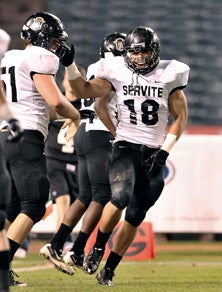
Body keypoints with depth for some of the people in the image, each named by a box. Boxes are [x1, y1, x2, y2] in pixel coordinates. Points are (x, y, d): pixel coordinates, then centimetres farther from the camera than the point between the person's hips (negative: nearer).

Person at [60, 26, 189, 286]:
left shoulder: (169, 75, 0)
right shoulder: (117, 73, 2)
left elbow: (180, 118, 5)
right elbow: (84, 91, 1)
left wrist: (164, 151, -3)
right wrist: (70, 64, -13)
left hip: (154, 152, 1)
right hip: (125, 147, -1)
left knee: (134, 217, 1)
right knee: (120, 197, -28)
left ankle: (109, 269, 13)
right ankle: (98, 247, -5)